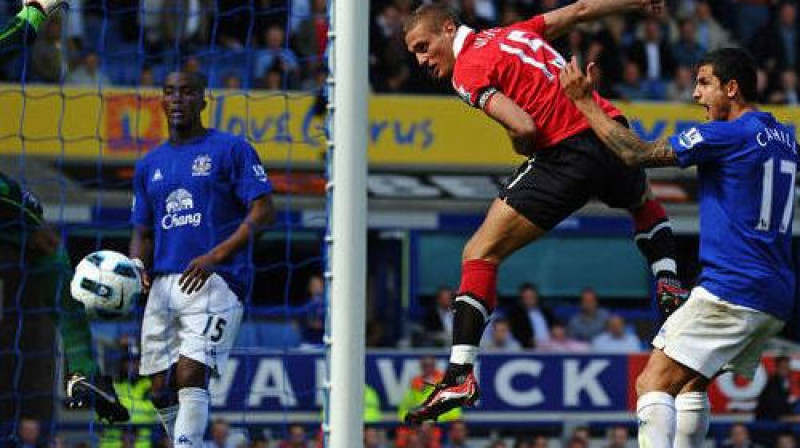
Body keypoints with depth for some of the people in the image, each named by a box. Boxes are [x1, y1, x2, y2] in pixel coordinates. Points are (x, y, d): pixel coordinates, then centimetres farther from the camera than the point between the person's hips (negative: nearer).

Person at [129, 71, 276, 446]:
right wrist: (135, 267, -1)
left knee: (191, 377, -19)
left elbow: (263, 212, -5)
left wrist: (215, 257, -17)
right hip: (163, 284, 6)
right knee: (161, 390, 3)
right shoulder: (149, 165, 20)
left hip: (215, 282, -6)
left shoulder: (231, 149, 2)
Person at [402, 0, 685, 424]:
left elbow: (524, 127, -14)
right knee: (645, 206, 43)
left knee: (480, 254, -4)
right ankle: (669, 286, 25)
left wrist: (524, 148, 8)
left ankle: (460, 375, -14)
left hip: (567, 151, -7)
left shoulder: (467, 69, -2)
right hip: (613, 133, 7)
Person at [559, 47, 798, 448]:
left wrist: (583, 100, -1)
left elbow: (636, 154, -10)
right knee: (690, 381, 22)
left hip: (731, 290, -9)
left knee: (653, 383, -12)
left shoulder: (728, 134, -11)